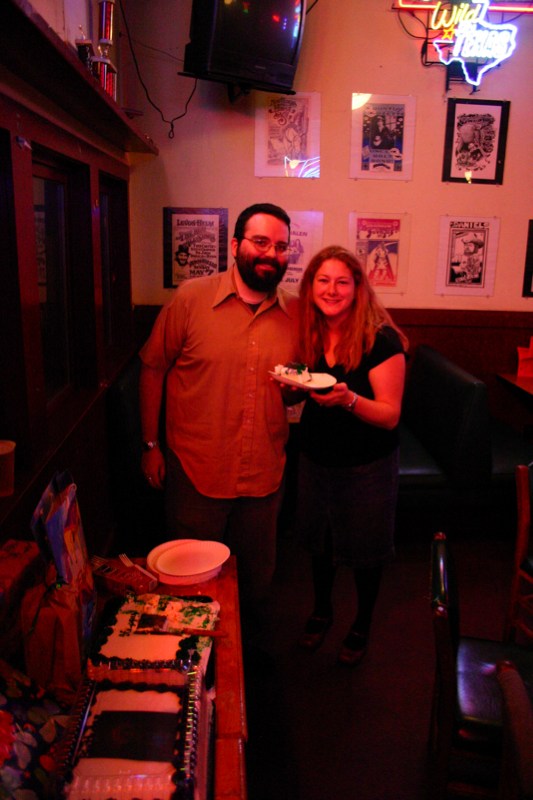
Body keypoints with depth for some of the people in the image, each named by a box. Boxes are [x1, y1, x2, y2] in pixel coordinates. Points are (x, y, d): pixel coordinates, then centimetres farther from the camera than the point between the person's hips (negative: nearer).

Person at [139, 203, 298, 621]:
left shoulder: (297, 312, 1)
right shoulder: (191, 298, -9)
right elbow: (153, 368, -3)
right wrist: (150, 444, -3)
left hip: (264, 473, 3)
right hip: (196, 470, -3)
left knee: (256, 578, 20)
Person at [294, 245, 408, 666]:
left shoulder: (381, 340, -20)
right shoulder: (309, 334, -4)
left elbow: (390, 415, -20)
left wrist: (349, 399, -37)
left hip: (368, 465, -4)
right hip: (316, 457, 5)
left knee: (365, 550, 14)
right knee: (319, 540, 21)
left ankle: (361, 627, 41)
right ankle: (321, 611, 48)